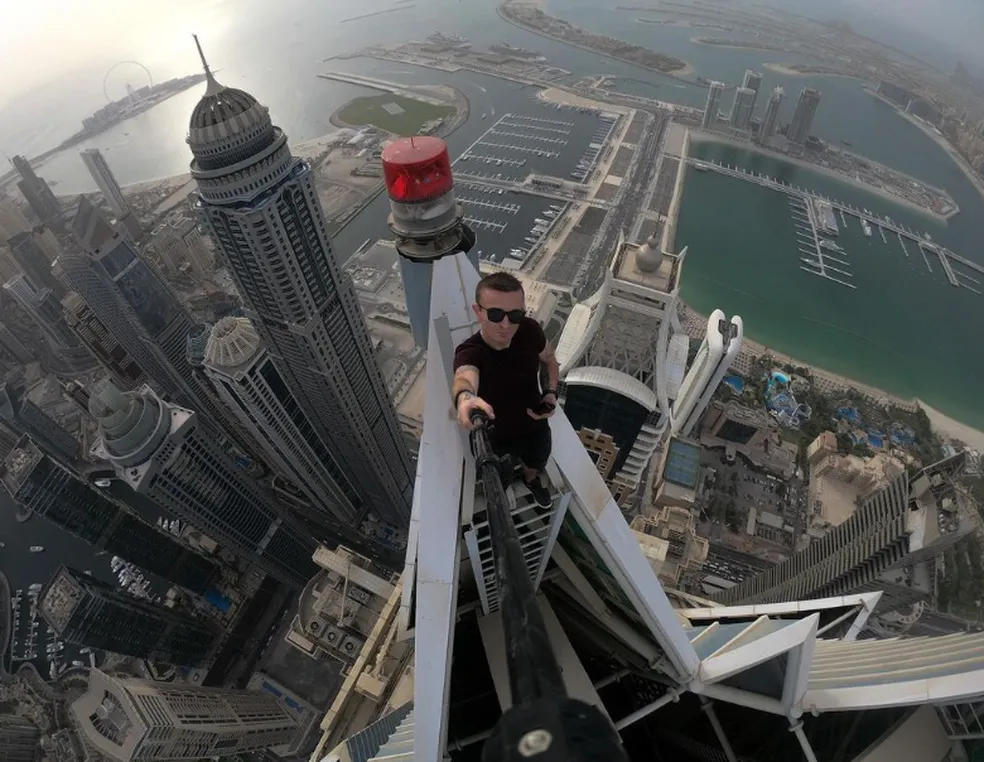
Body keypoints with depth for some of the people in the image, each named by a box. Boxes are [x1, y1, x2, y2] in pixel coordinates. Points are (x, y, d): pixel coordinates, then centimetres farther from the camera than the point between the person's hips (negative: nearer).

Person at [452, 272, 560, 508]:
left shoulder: (530, 330, -24)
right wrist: (464, 397, -85)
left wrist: (551, 392, -17)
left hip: (536, 426, 3)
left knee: (536, 466, 33)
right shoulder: (469, 352, -37)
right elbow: (464, 377, -62)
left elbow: (549, 359, -2)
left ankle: (531, 479, 70)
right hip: (498, 437, -3)